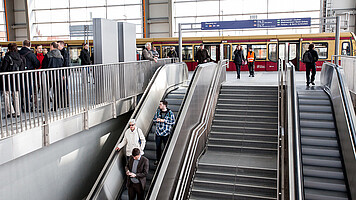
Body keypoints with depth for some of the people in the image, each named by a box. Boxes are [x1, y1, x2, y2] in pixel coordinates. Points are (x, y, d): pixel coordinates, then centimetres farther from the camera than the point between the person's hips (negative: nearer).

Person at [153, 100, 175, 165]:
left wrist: (164, 121, -16)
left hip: (166, 133, -4)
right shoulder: (158, 111, 6)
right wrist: (157, 120, -12)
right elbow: (154, 120, 12)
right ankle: (158, 160, 25)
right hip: (158, 132, 4)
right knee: (158, 147, 10)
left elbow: (173, 122, -8)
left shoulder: (170, 113, -6)